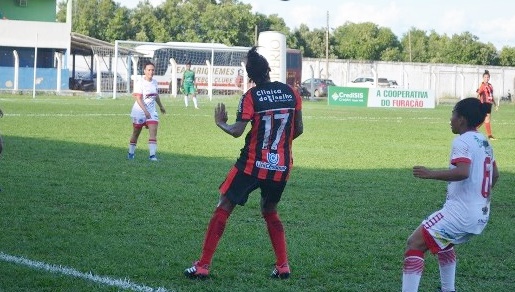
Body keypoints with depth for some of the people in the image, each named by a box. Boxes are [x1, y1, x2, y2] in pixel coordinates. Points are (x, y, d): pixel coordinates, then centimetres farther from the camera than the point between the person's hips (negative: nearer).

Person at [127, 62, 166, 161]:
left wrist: (161, 106, 32)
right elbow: (138, 99, -23)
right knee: (136, 133, 9)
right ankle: (131, 153, 26)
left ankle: (152, 155, -13)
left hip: (151, 111, 5)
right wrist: (145, 111, -33)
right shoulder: (140, 83, -17)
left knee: (153, 132, -10)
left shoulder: (154, 82, 4)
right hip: (139, 111, -5)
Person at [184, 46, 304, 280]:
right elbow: (298, 129, 7)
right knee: (270, 212, 24)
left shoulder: (251, 96, -10)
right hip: (282, 166, 4)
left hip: (253, 164, -4)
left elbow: (237, 131, -14)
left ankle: (203, 266, 2)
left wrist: (220, 123, 5)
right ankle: (282, 266, 14)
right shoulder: (291, 93, 1)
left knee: (223, 208, 5)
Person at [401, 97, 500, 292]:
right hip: (480, 216, 10)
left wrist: (430, 174, -26)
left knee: (415, 243, -9)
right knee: (442, 242, 34)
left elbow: (462, 172, -30)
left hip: (460, 213, -10)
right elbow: (495, 175, 26)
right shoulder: (484, 142, 14)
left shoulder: (463, 141, -13)